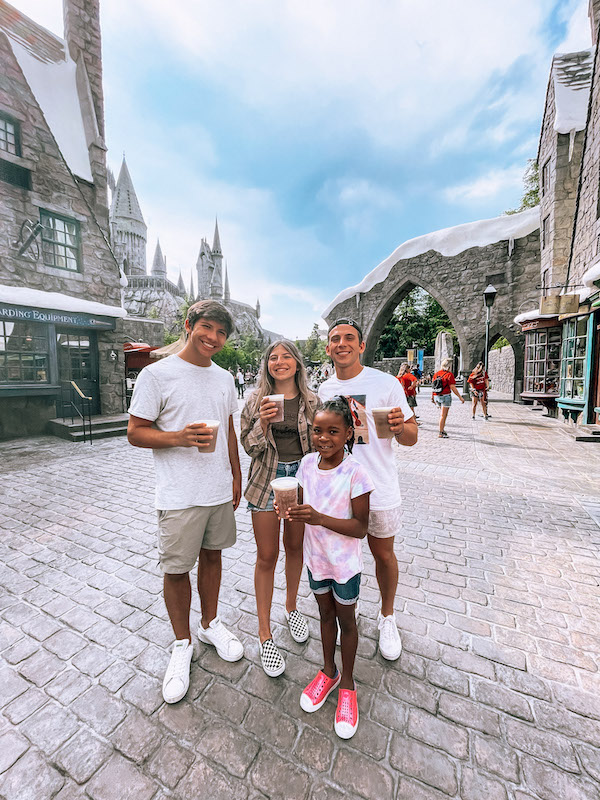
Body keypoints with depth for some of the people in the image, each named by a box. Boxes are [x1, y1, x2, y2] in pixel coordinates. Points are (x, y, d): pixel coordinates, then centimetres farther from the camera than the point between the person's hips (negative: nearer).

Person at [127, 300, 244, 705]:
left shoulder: (225, 378, 7)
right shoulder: (157, 374, -10)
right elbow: (135, 432, -8)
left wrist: (236, 476, 14)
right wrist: (181, 437, -25)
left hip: (220, 490, 5)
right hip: (180, 496, -4)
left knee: (212, 555, 19)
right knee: (177, 569, 9)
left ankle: (211, 624, 43)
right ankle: (183, 644, 35)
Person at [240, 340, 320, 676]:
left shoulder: (311, 400, -2)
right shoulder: (257, 399, -4)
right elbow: (249, 446, -4)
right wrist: (263, 422, -22)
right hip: (267, 479, -1)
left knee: (295, 547, 20)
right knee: (267, 556, 8)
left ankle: (291, 607, 46)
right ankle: (265, 633, 28)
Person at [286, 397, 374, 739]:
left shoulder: (355, 472, -25)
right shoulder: (308, 463, -10)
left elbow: (361, 527, -22)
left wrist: (319, 518, -33)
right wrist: (291, 509, -20)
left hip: (345, 563, -4)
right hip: (316, 557, 4)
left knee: (346, 621, 20)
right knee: (326, 614, 26)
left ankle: (347, 683, 46)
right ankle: (329, 672, 52)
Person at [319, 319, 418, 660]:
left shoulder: (386, 383, -11)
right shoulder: (324, 390, 2)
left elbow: (411, 437, -8)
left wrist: (401, 427, -30)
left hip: (379, 489, -3)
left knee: (384, 554, 16)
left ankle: (387, 617, 44)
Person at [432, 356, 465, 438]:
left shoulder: (436, 373, 7)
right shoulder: (449, 374, -11)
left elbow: (433, 386, 9)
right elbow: (453, 388, -15)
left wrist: (432, 397, 18)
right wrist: (460, 397, -8)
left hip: (436, 397, 6)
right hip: (445, 396, -6)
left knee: (442, 414, 18)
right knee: (443, 415, -1)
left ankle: (442, 430, 20)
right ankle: (440, 433, 1)